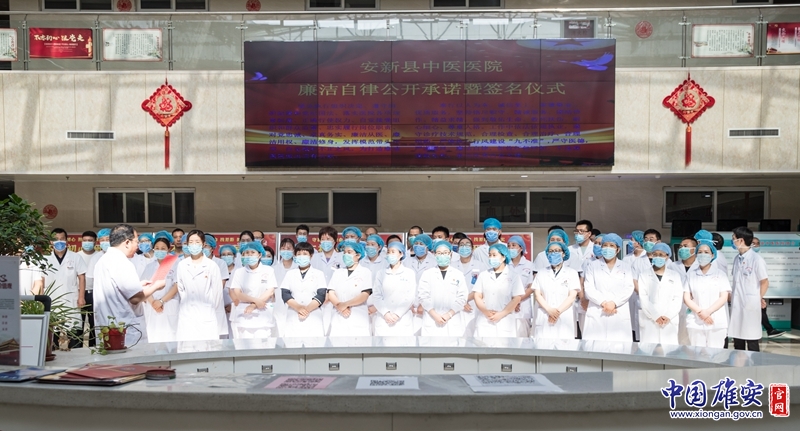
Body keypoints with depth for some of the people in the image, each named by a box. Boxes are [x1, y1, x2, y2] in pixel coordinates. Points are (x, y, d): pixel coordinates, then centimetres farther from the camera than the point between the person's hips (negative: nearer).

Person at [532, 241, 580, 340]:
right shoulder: (541, 274, 13)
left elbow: (572, 296, -1)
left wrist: (558, 311, -13)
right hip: (544, 319, 1)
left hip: (564, 320, -1)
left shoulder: (572, 273, 9)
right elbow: (537, 294, 3)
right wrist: (549, 310, -13)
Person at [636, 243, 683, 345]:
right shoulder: (644, 275, 9)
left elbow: (678, 298, 5)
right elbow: (643, 298, -1)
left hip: (670, 321, 1)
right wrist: (655, 316, -12)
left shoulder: (675, 275, 14)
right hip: (649, 321, -1)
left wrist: (668, 316, -9)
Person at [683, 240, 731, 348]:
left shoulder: (720, 274, 6)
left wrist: (708, 312, -13)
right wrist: (700, 312, -10)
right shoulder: (691, 274, 9)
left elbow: (724, 297, -1)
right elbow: (686, 298, 5)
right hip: (695, 322, 1)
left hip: (716, 322, -1)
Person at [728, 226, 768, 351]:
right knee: (737, 341, 11)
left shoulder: (757, 259, -11)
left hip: (750, 305, -7)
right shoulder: (737, 259, 9)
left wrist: (758, 299, 2)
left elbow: (765, 282, -6)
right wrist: (731, 295, 8)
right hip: (736, 305, 7)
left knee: (751, 340, 1)